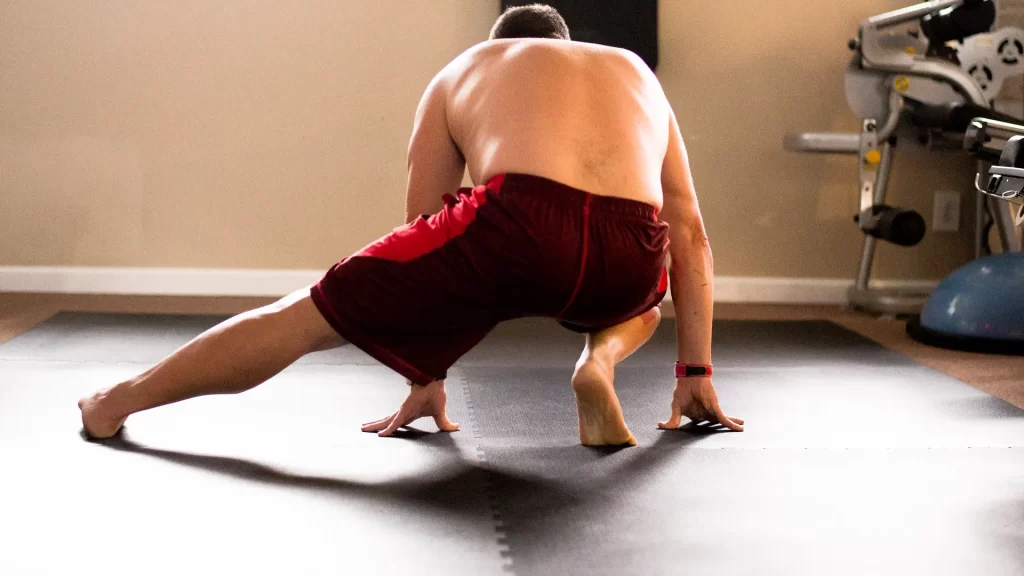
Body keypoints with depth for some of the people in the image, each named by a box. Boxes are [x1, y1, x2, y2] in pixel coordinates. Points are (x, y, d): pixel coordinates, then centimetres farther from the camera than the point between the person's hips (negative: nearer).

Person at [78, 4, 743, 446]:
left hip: (514, 219, -2)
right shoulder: (636, 73, 36)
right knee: (644, 296, 40)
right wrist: (696, 372, 36)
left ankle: (121, 402, 19)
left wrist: (427, 375, 37)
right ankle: (598, 362, 8)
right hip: (625, 254, 2)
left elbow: (426, 238, 30)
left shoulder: (463, 72, 32)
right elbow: (691, 236, 32)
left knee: (305, 318, 13)